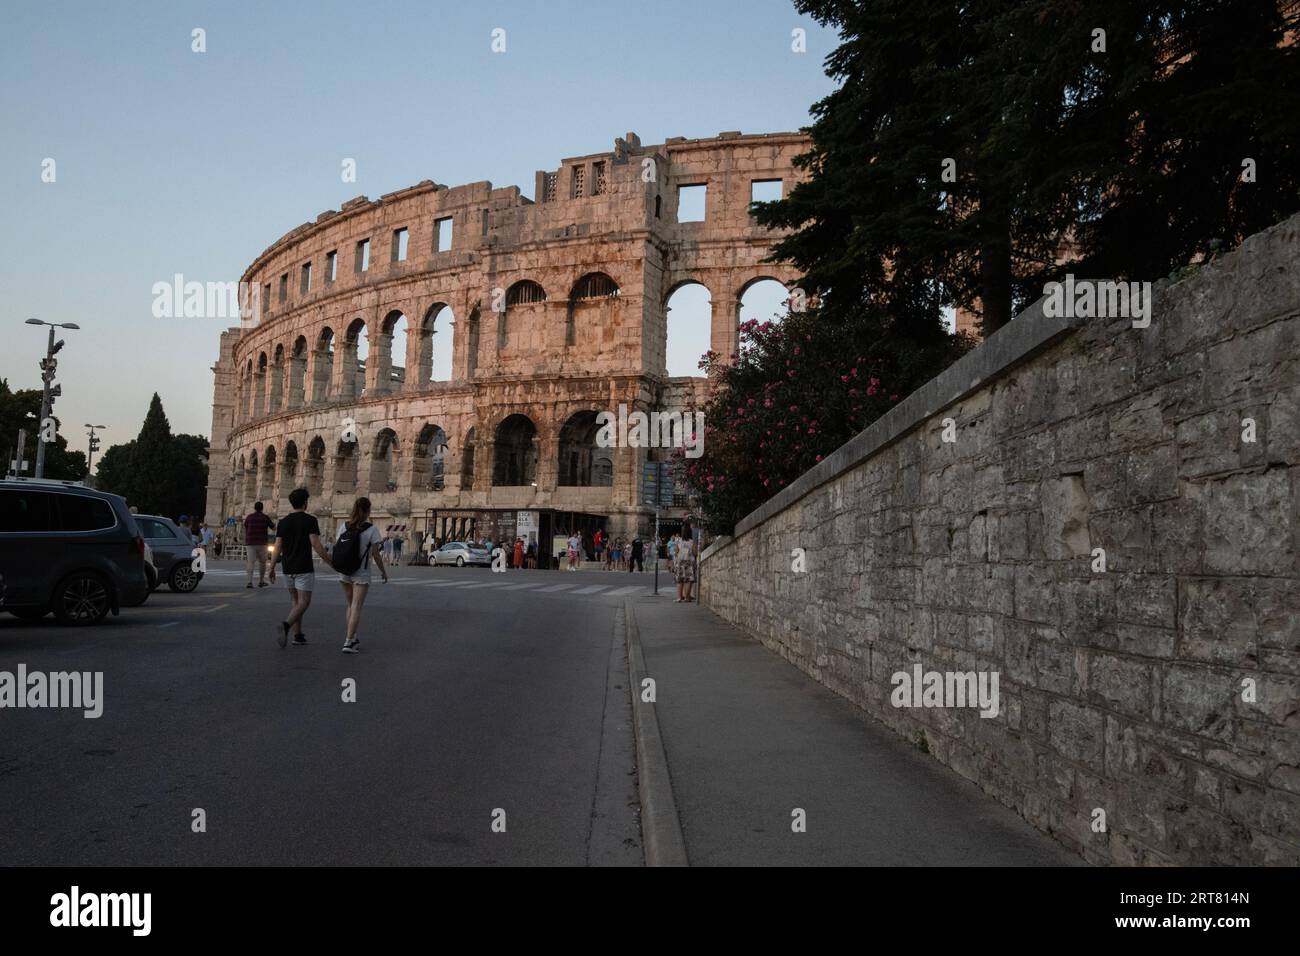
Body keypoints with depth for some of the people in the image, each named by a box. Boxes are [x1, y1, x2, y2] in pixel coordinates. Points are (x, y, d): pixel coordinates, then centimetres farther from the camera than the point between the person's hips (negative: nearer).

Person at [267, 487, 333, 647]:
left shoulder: (284, 522, 6)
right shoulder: (310, 520, -9)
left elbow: (278, 547, 4)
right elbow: (316, 545, -16)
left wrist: (272, 568, 10)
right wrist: (330, 562, -9)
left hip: (288, 568, 6)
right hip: (304, 568, -5)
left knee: (295, 600, 17)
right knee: (304, 602, -3)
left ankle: (298, 636, 14)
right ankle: (285, 625, -28)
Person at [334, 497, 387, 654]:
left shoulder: (343, 526, -1)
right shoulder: (372, 530, -12)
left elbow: (336, 548, 1)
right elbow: (376, 555, -11)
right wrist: (384, 572, 3)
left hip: (343, 572, 4)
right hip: (361, 574, -4)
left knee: (351, 606, 19)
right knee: (356, 608, -1)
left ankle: (352, 638, 23)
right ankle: (349, 642, -8)